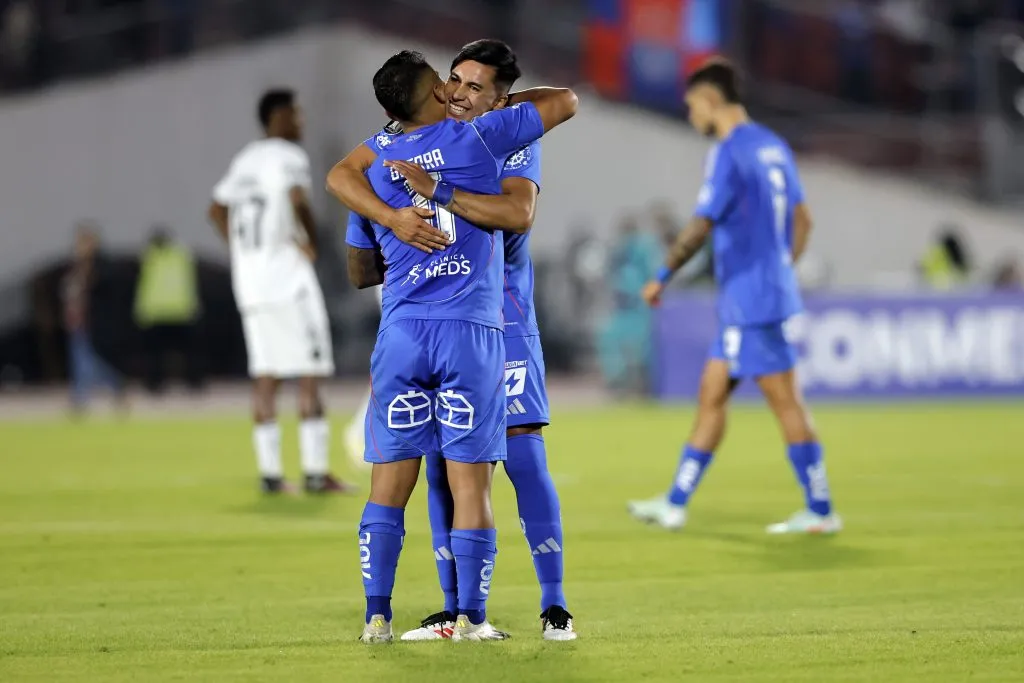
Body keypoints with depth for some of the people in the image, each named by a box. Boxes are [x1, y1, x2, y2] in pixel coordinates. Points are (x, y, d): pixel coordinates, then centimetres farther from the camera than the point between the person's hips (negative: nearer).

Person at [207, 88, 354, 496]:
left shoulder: (244, 161, 16)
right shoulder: (289, 156, -9)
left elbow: (217, 210, 23)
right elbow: (297, 201, -26)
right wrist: (312, 243, -12)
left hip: (250, 284, 8)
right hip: (288, 277, -7)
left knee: (265, 375, 7)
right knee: (309, 374, -5)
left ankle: (269, 472, 5)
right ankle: (315, 470, -9)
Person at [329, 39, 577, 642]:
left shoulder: (514, 145, -10)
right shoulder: (410, 134, 1)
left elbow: (519, 212, -28)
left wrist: (434, 189, -35)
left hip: (501, 319, -3)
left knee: (526, 458, -7)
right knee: (442, 467, 3)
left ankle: (555, 606, 1)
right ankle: (454, 610, 10)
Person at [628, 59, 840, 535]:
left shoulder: (728, 154, -14)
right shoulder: (772, 147, 13)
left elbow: (700, 227, -19)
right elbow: (802, 219, 18)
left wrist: (662, 277, -10)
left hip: (750, 303, -9)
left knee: (785, 402, -5)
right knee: (711, 393, 12)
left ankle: (820, 512, -2)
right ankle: (675, 504, 14)